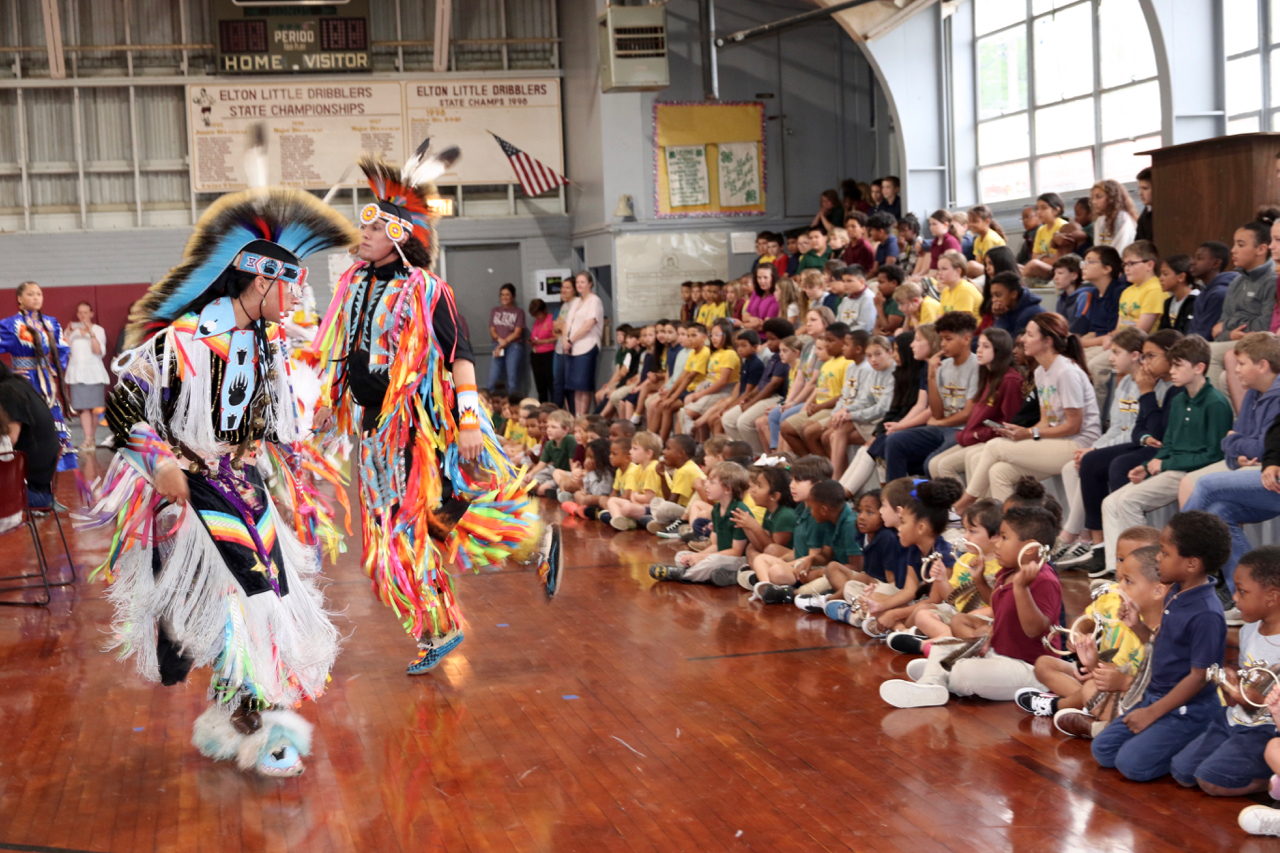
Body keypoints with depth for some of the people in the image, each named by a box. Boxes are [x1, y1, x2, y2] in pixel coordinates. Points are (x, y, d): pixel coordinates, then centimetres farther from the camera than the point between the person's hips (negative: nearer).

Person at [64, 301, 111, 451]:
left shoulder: (98, 330, 3)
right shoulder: (72, 328, 9)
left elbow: (99, 351, -11)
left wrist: (91, 334, -19)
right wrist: (68, 334, -9)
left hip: (94, 371, -1)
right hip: (77, 372, 1)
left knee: (94, 408, 1)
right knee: (83, 407, -8)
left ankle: (92, 437, 13)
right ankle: (88, 439, -13)